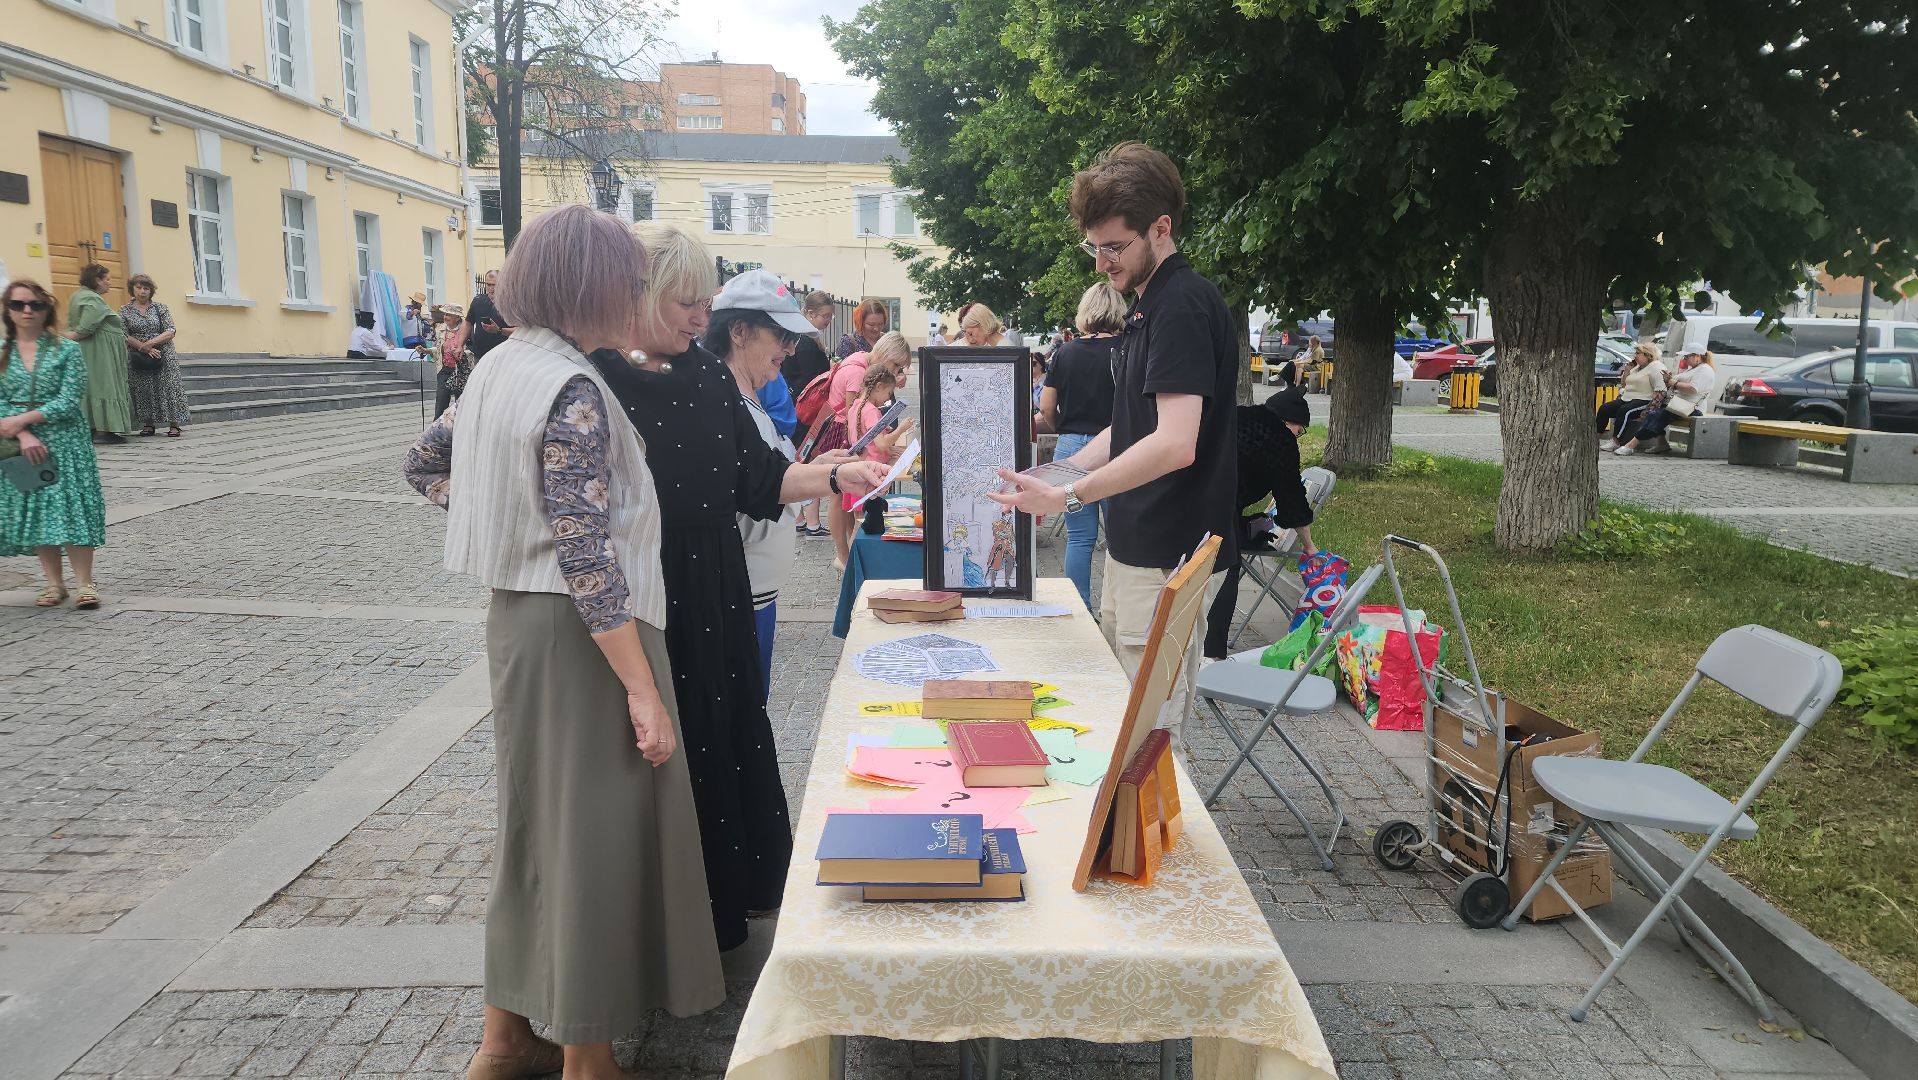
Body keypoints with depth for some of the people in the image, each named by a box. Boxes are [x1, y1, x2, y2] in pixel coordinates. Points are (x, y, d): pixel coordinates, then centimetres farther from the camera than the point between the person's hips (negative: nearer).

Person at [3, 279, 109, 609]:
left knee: (72, 507, -5)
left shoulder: (67, 350, -2)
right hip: (21, 445, 3)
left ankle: (84, 582, 0)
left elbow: (69, 402, -10)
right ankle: (53, 582, 16)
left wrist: (23, 419, -17)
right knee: (34, 510, 6)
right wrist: (23, 435, -16)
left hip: (65, 442, -3)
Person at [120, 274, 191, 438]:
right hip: (137, 358, 1)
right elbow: (124, 335, -3)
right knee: (143, 390, 1)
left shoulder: (160, 308, 6)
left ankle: (174, 424, -3)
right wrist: (144, 348, -14)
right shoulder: (125, 310, 5)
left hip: (164, 356, 0)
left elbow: (171, 332, -3)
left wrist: (150, 343, -14)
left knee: (168, 387, -6)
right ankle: (148, 423, 9)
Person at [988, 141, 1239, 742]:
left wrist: (1068, 497, -25)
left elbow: (1174, 444, -28)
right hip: (1136, 546, 10)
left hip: (1169, 558, -10)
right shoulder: (1150, 305, 15)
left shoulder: (1183, 305, -18)